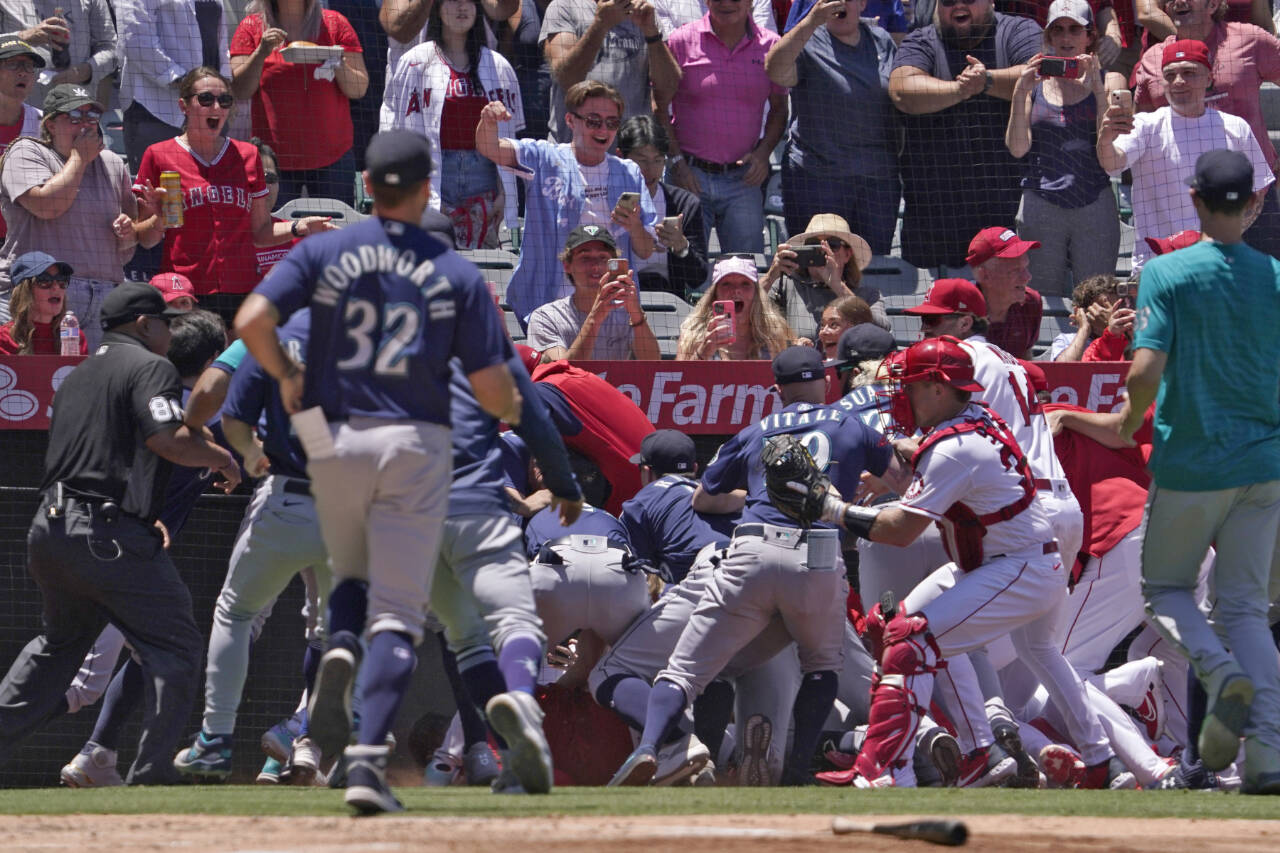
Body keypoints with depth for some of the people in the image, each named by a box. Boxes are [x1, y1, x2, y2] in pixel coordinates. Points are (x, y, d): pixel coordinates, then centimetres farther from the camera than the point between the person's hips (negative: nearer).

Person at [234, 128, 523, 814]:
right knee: (396, 613, -1)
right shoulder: (456, 275, 0)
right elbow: (491, 385, -3)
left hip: (334, 442, 2)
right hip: (414, 446, -2)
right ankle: (369, 759, -16)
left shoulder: (323, 254, 1)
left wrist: (286, 377, 7)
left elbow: (252, 321, -11)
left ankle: (338, 652, -8)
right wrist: (511, 410, 20)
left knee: (352, 575, 26)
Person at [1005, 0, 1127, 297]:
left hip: (1094, 205, -1)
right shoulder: (1032, 83, 10)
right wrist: (1021, 94, -10)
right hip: (1040, 203, 1)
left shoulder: (1108, 81, 7)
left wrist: (1097, 89, -14)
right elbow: (1017, 148, 0)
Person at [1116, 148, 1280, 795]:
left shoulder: (1167, 274, -9)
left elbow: (1145, 370, -17)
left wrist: (1129, 419, 3)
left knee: (1165, 588, 17)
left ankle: (1220, 671, -13)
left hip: (1188, 465, -3)